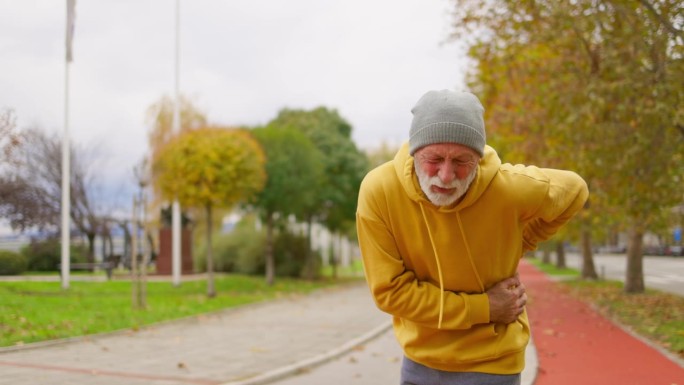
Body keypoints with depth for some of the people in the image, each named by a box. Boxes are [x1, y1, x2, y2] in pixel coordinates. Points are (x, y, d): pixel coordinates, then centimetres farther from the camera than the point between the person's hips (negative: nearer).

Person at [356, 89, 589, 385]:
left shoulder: (510, 189, -21)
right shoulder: (377, 191, -22)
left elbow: (573, 191, 1)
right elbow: (390, 290, -17)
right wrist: (484, 308, -16)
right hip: (418, 361, 1)